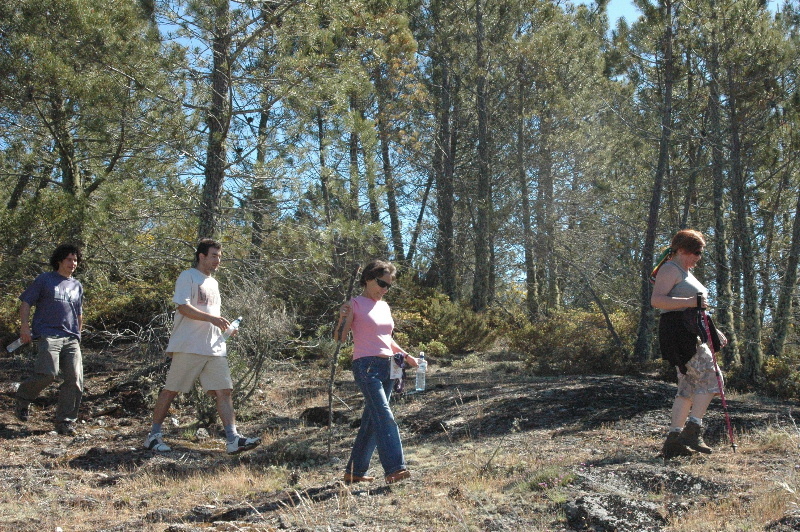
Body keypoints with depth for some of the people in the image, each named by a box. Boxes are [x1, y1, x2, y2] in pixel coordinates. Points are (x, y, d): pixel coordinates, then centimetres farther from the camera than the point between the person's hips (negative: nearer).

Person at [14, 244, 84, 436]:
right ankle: (23, 398, 7)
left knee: (75, 380, -7)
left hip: (71, 339, 5)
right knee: (48, 373, -23)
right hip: (48, 335, -5)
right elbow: (25, 302, 4)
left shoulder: (77, 285, 24)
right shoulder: (44, 279, 8)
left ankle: (65, 423, 2)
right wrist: (24, 326, -8)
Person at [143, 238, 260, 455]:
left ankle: (233, 439, -7)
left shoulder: (213, 282, 22)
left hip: (214, 347, 7)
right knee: (171, 389, 1)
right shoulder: (188, 277, -3)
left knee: (224, 390, -3)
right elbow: (183, 307, -15)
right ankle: (153, 436, 13)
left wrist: (225, 326, 9)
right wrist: (212, 318, -22)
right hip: (188, 346, -7)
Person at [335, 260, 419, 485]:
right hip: (366, 365, -8)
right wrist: (342, 319, -25)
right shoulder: (355, 305, -2)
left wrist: (406, 355, 18)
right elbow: (340, 338, -8)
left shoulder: (384, 306, 19)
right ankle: (394, 469, -24)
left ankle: (354, 472, 16)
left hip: (387, 367, 8)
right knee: (384, 416, -19)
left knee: (372, 420, 8)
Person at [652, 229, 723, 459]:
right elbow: (656, 300, -20)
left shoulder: (686, 273, 26)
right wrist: (689, 302, -26)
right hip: (677, 330, -10)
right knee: (710, 376, -14)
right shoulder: (670, 269, -6)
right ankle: (692, 431, -13)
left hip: (690, 334, 10)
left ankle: (673, 440, 7)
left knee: (689, 387, 7)